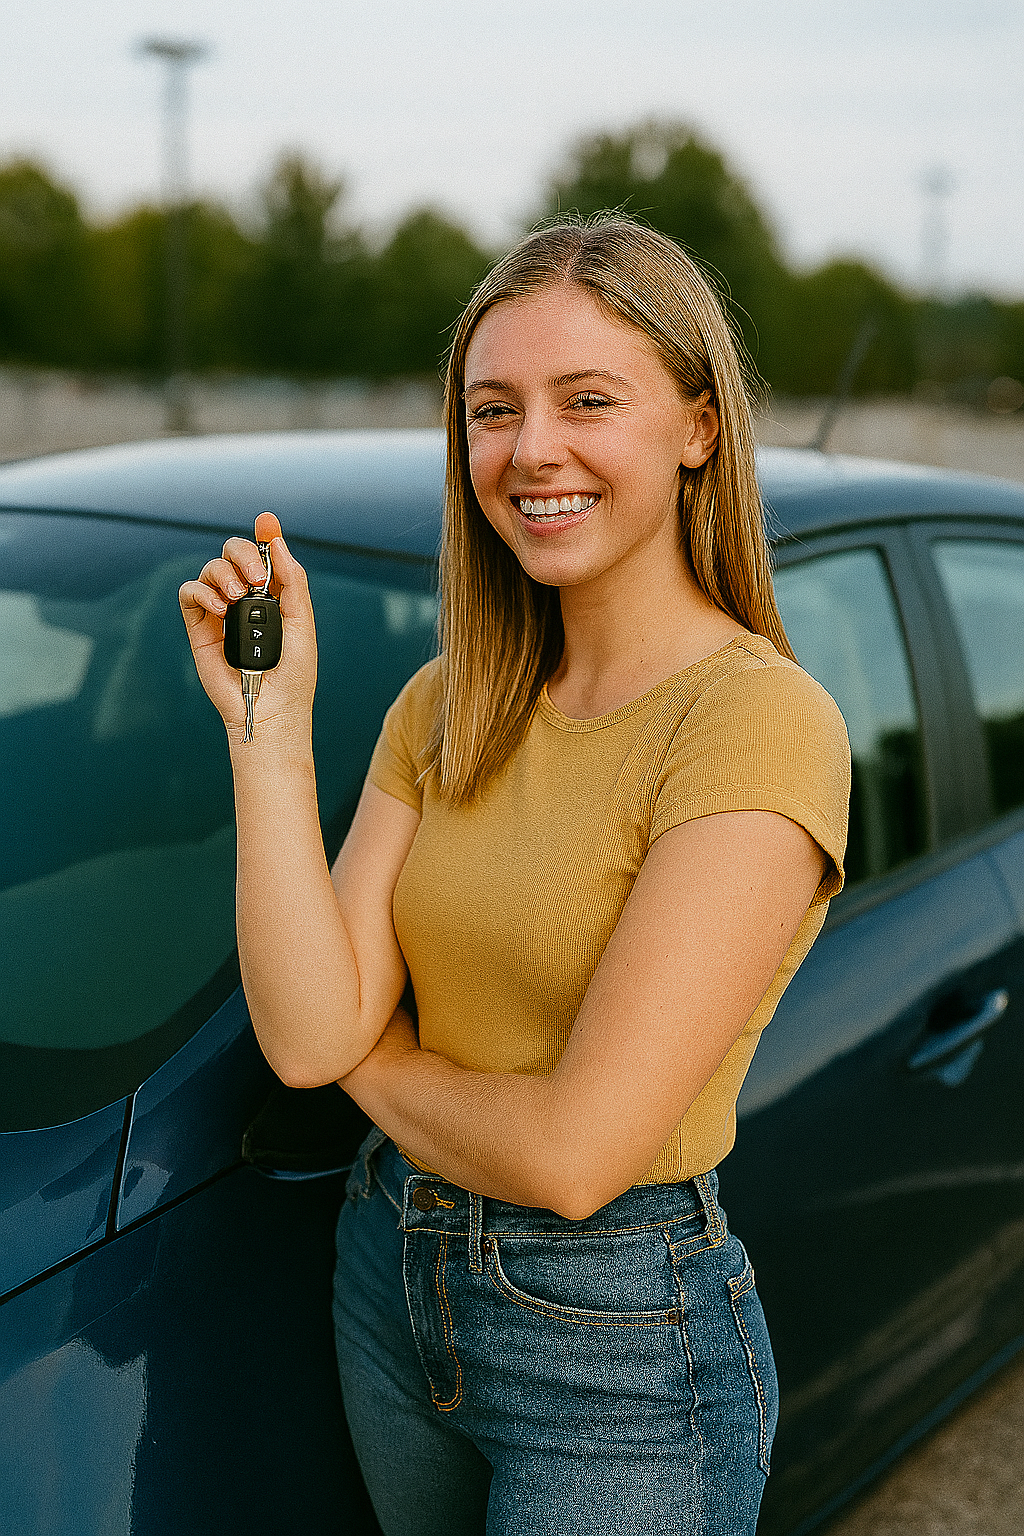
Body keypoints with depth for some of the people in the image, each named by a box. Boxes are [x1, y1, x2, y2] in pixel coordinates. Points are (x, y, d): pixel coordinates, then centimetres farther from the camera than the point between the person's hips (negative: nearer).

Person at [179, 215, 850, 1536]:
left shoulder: (760, 721, -21)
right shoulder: (448, 707, 1)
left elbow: (575, 1153, -25)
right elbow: (307, 1036, -10)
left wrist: (368, 1057, -8)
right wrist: (268, 723, -14)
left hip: (619, 1344, -6)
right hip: (391, 1281, 6)